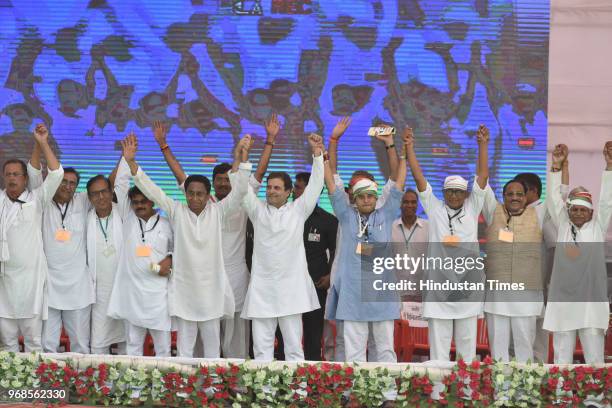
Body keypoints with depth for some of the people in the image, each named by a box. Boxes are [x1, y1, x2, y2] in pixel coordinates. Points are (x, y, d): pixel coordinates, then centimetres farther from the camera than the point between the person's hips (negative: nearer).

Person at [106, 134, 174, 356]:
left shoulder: (166, 224, 2)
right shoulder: (128, 220, 6)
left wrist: (170, 260, -7)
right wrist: (126, 159, -7)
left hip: (158, 291, -2)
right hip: (132, 290, 2)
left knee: (162, 344, 2)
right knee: (133, 343, 10)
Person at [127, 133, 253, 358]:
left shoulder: (217, 212, 0)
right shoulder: (177, 211, 1)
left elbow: (238, 192, -10)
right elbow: (152, 191, -4)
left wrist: (240, 160, -25)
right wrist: (131, 162, -15)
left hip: (211, 290, 0)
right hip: (183, 290, 0)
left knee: (212, 344, 9)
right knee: (184, 344, 8)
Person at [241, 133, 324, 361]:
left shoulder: (298, 210, 7)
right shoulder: (258, 210, 9)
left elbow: (315, 185, -1)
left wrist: (317, 154, -11)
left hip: (291, 288, -1)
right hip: (261, 288, 1)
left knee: (294, 345, 3)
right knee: (261, 346, 3)